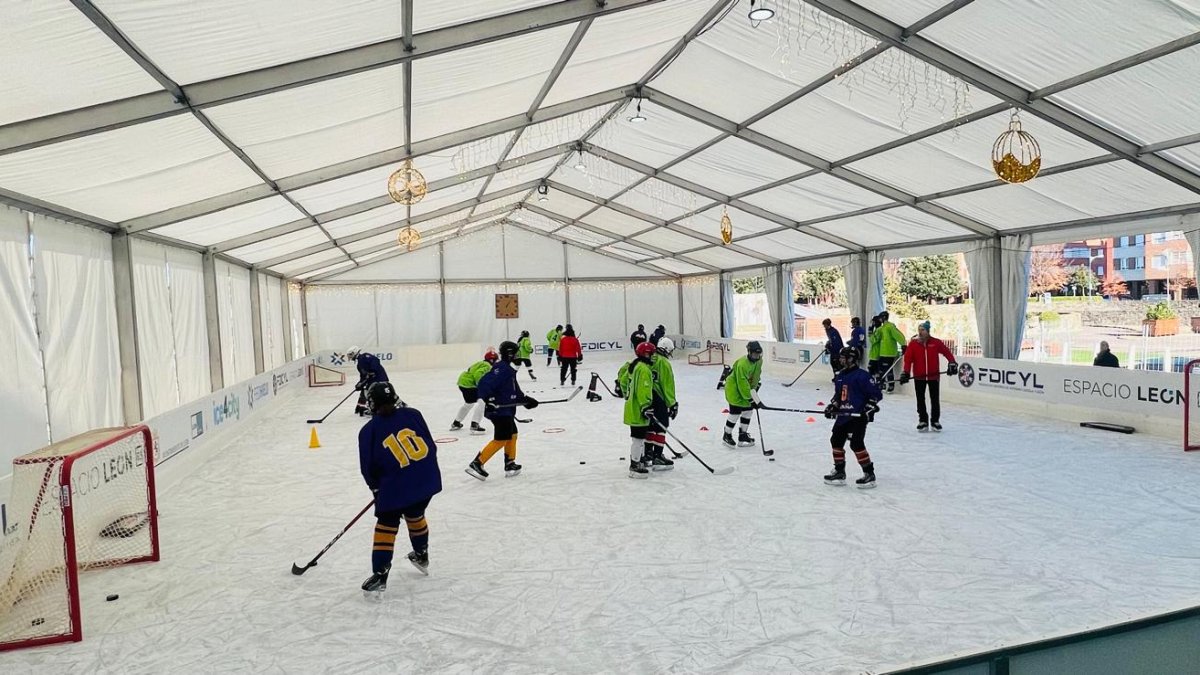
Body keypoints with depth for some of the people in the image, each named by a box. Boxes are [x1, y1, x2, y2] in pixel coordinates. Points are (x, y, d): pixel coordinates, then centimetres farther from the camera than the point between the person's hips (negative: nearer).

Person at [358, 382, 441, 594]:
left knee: (386, 526, 11)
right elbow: (430, 446, 8)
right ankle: (422, 556, 45)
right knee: (415, 516, 27)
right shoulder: (412, 414, 4)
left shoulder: (369, 430, -2)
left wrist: (376, 487, 21)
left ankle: (380, 575, 8)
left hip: (396, 487, -4)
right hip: (428, 479, 4)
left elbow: (368, 467, 3)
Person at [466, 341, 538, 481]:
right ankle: (476, 464, -11)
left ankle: (510, 465, 27)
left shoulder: (509, 369, 17)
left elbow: (515, 391, 22)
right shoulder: (502, 368, -15)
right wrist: (488, 399, -32)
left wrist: (526, 399, 17)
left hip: (505, 410, 11)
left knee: (512, 434, 19)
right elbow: (484, 383, -25)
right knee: (501, 439, -12)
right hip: (498, 410, -11)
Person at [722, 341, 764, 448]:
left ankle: (743, 436, 19)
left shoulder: (759, 361, -4)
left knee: (748, 410, 8)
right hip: (734, 388, -9)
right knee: (735, 413, -7)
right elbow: (743, 384, -30)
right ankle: (727, 436, 10)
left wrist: (755, 388, 14)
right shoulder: (742, 364, -31)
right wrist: (751, 399, -28)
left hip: (747, 388, 9)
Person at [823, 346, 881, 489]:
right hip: (843, 416, 9)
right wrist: (832, 406, 10)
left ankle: (869, 474, -3)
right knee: (836, 440, 10)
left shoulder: (862, 376, -12)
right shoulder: (840, 376, 14)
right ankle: (839, 472, 22)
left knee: (856, 444, -14)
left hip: (858, 416, -9)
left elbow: (876, 393, -14)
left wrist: (870, 408, -20)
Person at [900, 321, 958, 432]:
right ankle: (923, 420, 18)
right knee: (920, 399, 6)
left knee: (935, 399, 7)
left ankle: (935, 420, 20)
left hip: (934, 376, 0)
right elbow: (908, 358, -7)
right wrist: (906, 372, -14)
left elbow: (947, 352, 5)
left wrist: (952, 363, -4)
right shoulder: (913, 343, -4)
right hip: (919, 376, 0)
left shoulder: (936, 342, -3)